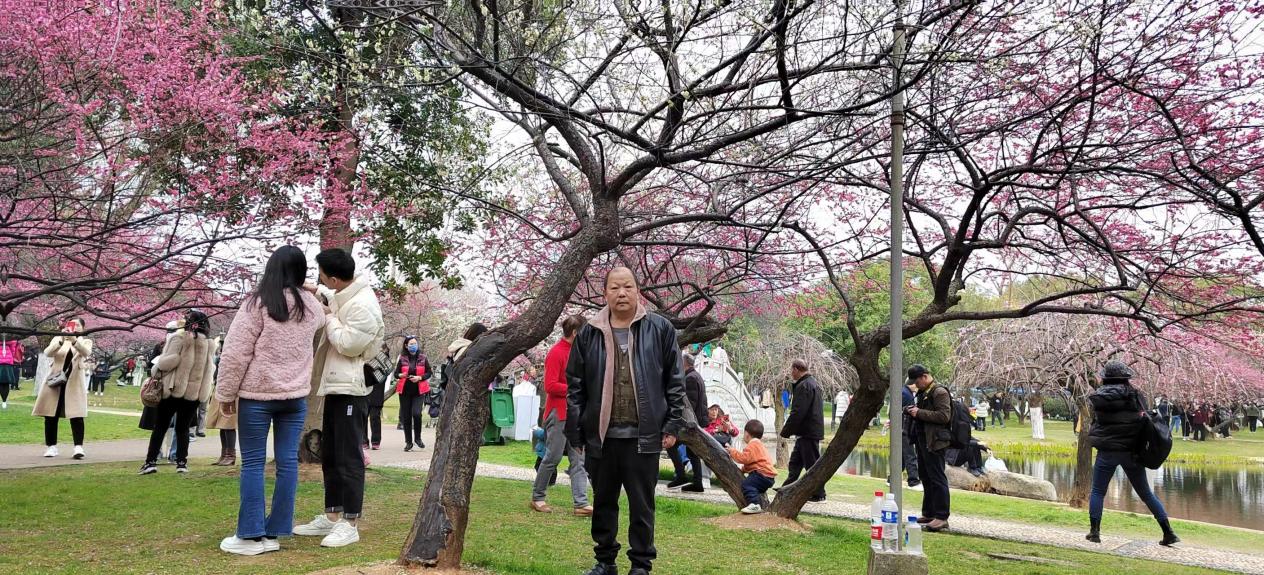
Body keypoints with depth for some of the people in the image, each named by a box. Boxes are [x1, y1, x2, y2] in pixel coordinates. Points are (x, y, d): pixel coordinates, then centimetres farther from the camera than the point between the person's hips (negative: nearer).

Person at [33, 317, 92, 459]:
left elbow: (86, 353, -17)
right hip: (55, 381, 2)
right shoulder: (58, 339, 10)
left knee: (76, 415, -10)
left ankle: (78, 447, -13)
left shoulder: (86, 341, 6)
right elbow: (47, 353, -9)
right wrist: (61, 341, -26)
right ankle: (51, 446, 14)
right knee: (51, 415, 4)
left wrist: (74, 341, -35)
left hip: (75, 383, -2)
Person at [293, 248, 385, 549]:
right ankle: (331, 517, 25)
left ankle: (350, 524, 4)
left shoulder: (362, 306, -21)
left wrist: (329, 318, -11)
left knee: (349, 458, -4)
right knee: (329, 456, 16)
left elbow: (348, 344, -23)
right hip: (335, 386, 10)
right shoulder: (345, 294, 9)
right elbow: (334, 297, 33)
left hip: (349, 389, -10)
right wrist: (318, 292, 13)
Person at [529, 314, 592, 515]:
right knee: (553, 457, -1)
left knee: (578, 459, 3)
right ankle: (537, 497, 16)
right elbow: (550, 386, -18)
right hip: (558, 414, -8)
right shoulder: (556, 353, -13)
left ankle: (580, 503, 3)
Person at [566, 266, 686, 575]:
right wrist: (575, 431, 3)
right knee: (603, 502, 15)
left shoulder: (660, 329, -1)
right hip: (601, 435, 2)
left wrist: (673, 425, -3)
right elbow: (575, 386, 6)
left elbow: (675, 382, 1)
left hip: (643, 436, -2)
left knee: (642, 505, 7)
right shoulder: (589, 334, 3)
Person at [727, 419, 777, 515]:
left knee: (746, 484, -23)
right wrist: (743, 469, 17)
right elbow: (749, 461, 29)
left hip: (763, 474, -11)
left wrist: (732, 451, -8)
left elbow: (744, 458, -20)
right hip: (767, 476, 11)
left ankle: (754, 504, -35)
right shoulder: (758, 444, 26)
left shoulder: (752, 445, -10)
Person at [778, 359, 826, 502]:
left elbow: (797, 412, -23)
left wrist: (785, 431, -15)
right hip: (812, 430, 11)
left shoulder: (804, 386, -18)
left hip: (808, 432, -11)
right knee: (795, 462, 16)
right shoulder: (813, 383, 15)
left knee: (812, 464, -2)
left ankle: (818, 495, 4)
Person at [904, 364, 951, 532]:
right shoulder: (922, 393, 18)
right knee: (926, 478, 14)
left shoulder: (939, 392, -12)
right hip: (921, 440, 10)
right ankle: (928, 513, 22)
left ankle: (941, 517, -7)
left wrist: (919, 413, -20)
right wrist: (911, 411, 7)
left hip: (934, 442, -10)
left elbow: (944, 416, -22)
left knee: (937, 479, -8)